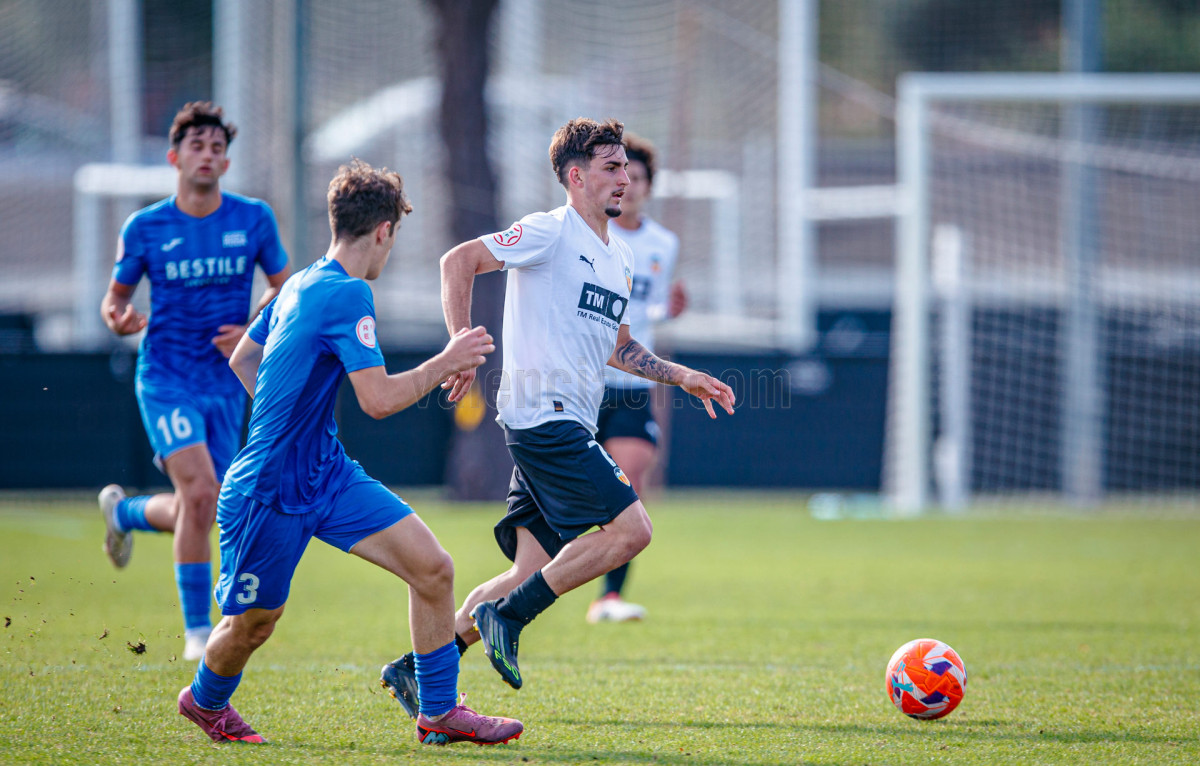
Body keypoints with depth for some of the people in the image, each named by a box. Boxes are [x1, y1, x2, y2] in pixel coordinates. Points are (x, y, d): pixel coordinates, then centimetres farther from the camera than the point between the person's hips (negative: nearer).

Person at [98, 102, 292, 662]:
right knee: (200, 494, -22)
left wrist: (254, 332, -8)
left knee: (194, 513, 8)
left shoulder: (254, 220, 0)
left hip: (226, 384, 4)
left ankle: (123, 511, 44)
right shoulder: (145, 229, -4)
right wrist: (118, 320, -17)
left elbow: (285, 288, 11)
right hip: (166, 379, -4)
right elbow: (115, 297, 8)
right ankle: (198, 631, -9)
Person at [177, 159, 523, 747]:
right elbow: (379, 400, -26)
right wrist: (445, 364, -15)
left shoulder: (301, 285, 7)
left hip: (326, 472, 9)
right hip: (270, 492, -9)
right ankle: (205, 701, 38)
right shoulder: (347, 296, -21)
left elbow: (242, 358, 21)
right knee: (251, 625, 8)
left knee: (432, 568, -3)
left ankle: (439, 713, 5)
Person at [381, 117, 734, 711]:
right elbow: (458, 261, -10)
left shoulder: (620, 258, 20)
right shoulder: (551, 233, -6)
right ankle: (507, 616, -10)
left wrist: (683, 377, 23)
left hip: (567, 427, 9)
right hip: (542, 413, -9)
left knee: (534, 572, 5)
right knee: (630, 528, -17)